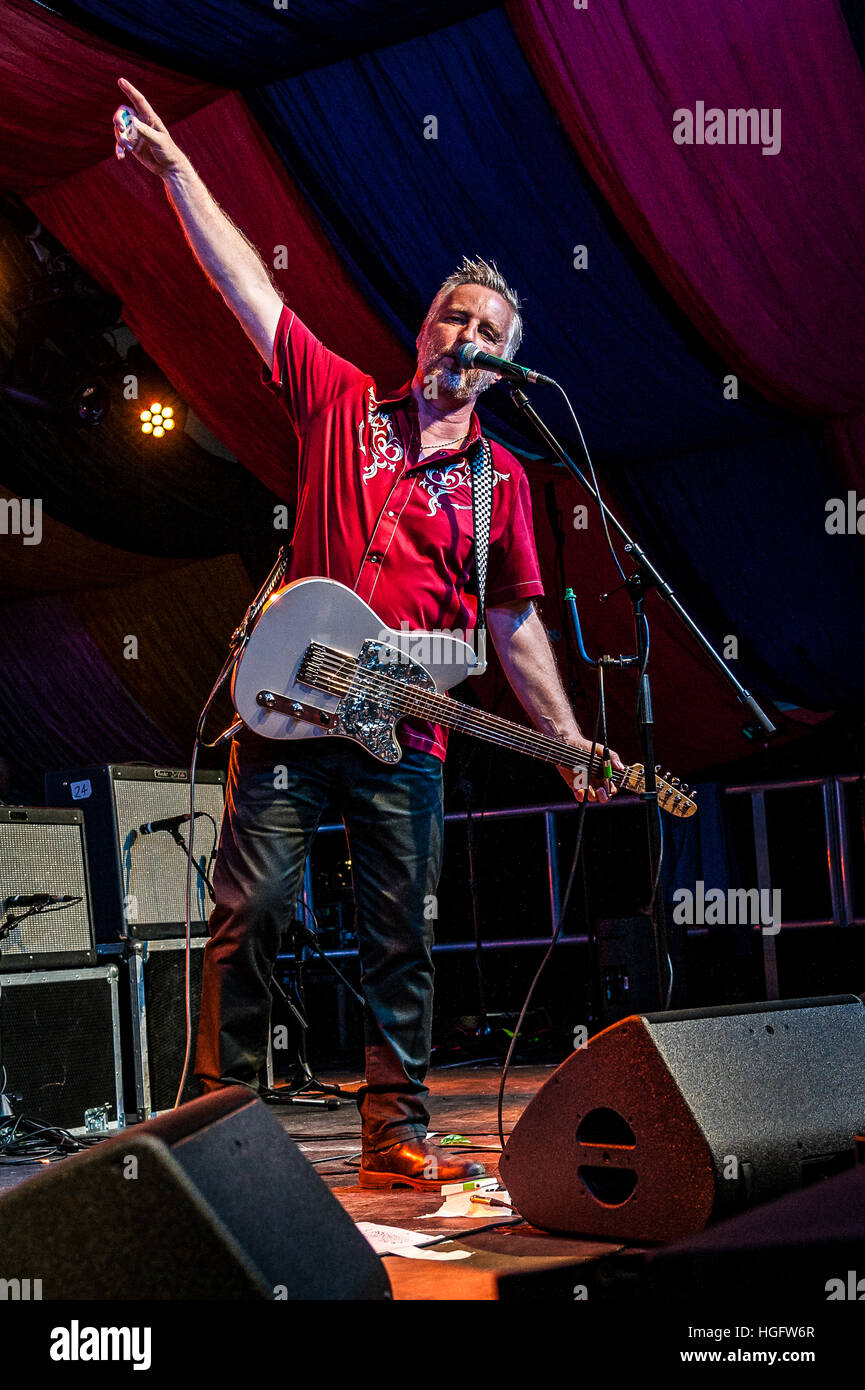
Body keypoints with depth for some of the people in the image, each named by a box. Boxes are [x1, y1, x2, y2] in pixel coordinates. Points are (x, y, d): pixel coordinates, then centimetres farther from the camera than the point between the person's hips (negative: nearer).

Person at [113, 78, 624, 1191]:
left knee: (400, 942, 5)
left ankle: (396, 1138, 14)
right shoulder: (343, 402, 9)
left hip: (404, 732, 2)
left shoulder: (501, 477, 13)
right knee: (251, 911, -5)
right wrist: (173, 163, 3)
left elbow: (515, 623, 13)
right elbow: (244, 279, 7)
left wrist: (569, 742, 7)